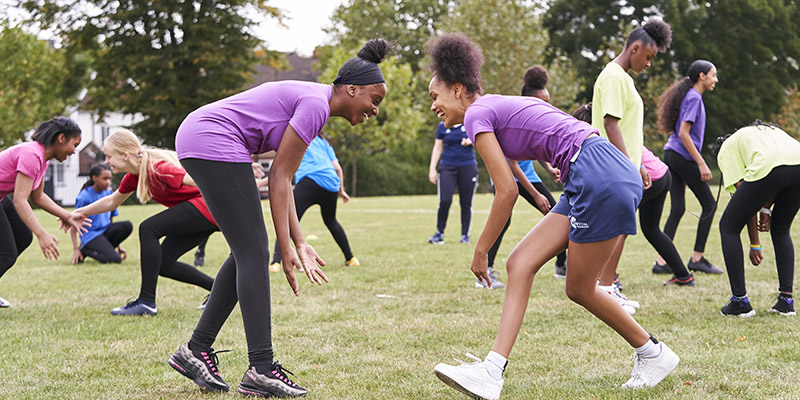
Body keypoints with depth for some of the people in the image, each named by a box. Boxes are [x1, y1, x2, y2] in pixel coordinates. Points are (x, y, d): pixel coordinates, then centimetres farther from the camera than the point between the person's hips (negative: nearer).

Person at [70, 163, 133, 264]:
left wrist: (119, 246, 15)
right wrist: (75, 249, -13)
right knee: (115, 259, -25)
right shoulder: (84, 196, -11)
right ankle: (85, 250, -2)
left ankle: (104, 248, -6)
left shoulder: (109, 194, 8)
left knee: (127, 226, -21)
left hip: (105, 231, 7)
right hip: (90, 235, -6)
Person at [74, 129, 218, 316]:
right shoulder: (134, 176, 8)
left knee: (148, 229, -17)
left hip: (209, 206, -10)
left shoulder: (158, 168, -21)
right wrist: (78, 213, 27)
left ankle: (146, 302, -15)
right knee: (163, 264, 6)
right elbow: (112, 202, 26)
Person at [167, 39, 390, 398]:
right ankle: (261, 370, -9)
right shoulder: (315, 105, -13)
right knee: (253, 253, -9)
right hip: (213, 142, -10)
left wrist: (299, 243, 11)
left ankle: (196, 350, 14)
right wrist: (286, 248, -12)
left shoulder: (312, 103, 17)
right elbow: (279, 177, -13)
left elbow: (283, 179, 15)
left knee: (247, 253, 10)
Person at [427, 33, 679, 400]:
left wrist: (480, 250, -1)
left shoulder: (477, 114, -5)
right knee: (520, 263, 2)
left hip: (601, 177, -10)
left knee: (579, 288, 4)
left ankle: (652, 353, 23)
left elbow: (507, 192, -9)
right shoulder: (500, 106, 22)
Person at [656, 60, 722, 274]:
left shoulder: (691, 96, 19)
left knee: (677, 208, 4)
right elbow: (683, 133, -18)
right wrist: (701, 164, -19)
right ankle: (697, 258, 4)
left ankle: (662, 262, -1)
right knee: (709, 204, 1)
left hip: (672, 154, 9)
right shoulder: (694, 98, -11)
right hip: (683, 157, -9)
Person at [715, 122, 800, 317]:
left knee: (728, 228, 15)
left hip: (768, 168, -5)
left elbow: (744, 193, 15)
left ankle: (740, 301, 14)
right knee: (781, 230, 28)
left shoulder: (727, 149, 26)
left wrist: (755, 245, 17)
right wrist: (766, 208, 20)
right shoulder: (769, 130, 42)